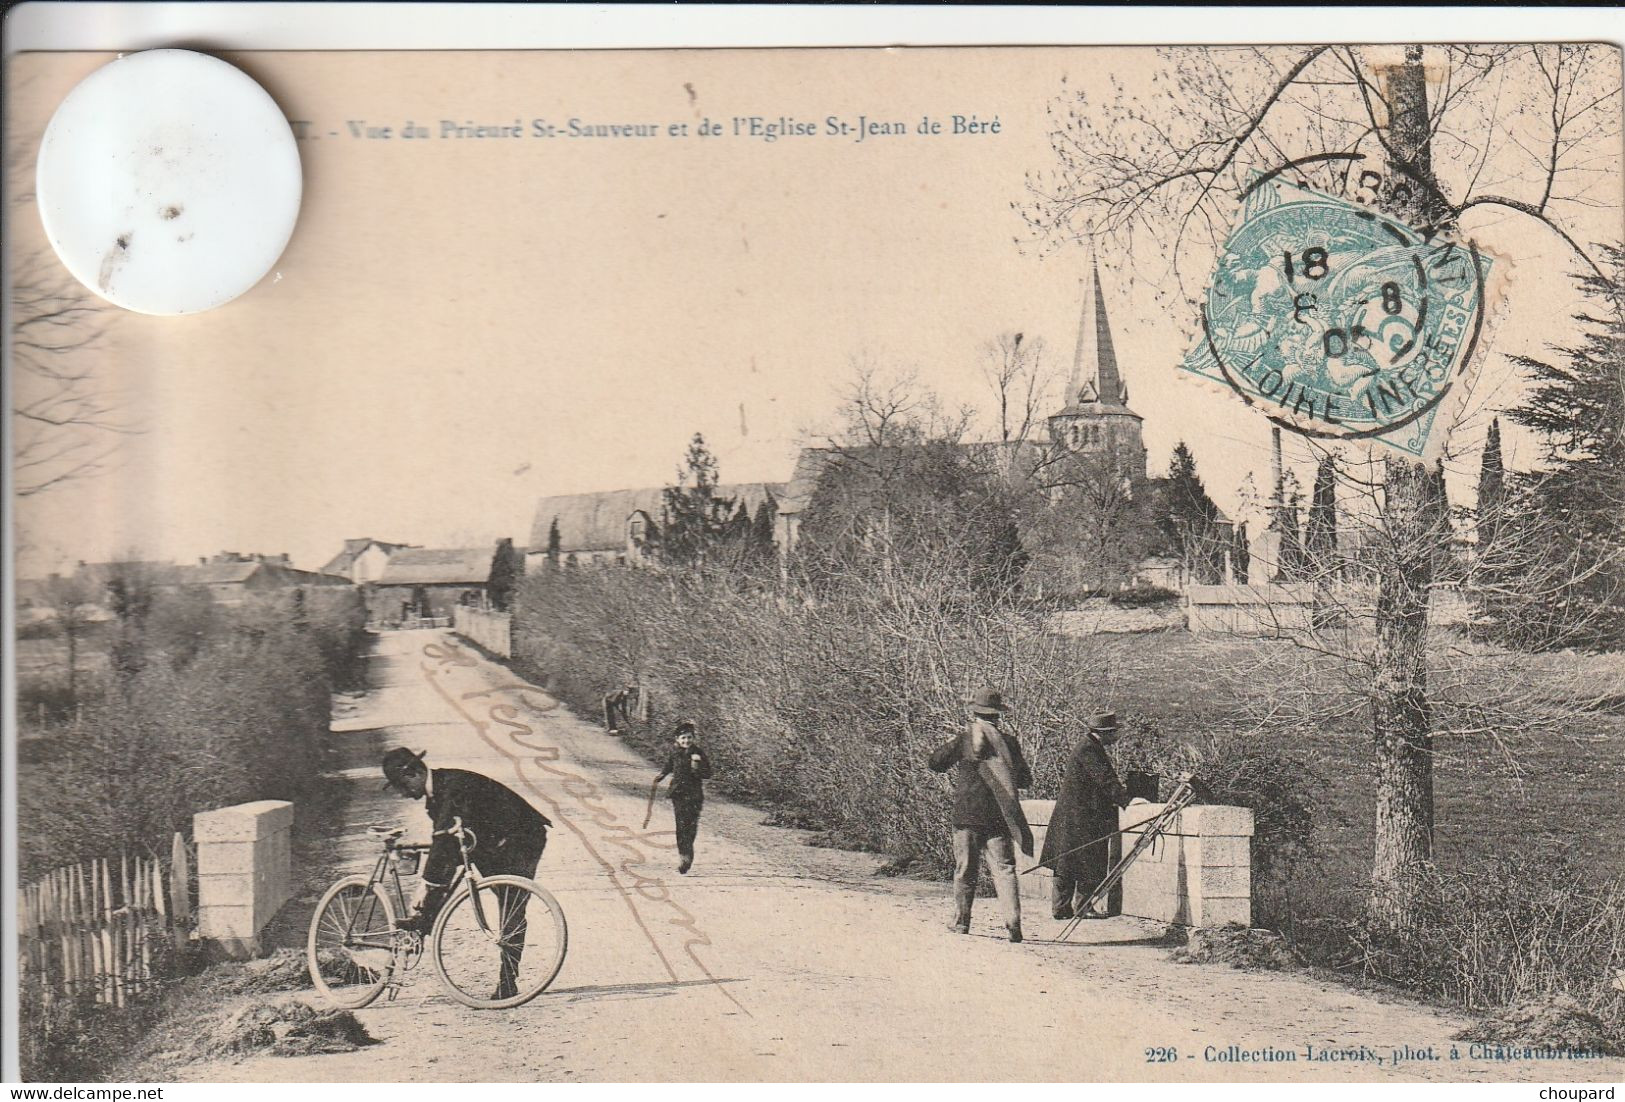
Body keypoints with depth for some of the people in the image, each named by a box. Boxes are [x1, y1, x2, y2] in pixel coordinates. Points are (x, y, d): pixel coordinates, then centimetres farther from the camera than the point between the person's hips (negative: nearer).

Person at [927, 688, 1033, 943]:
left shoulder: (964, 739, -5)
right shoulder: (1008, 742, 1)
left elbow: (935, 763, 5)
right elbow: (1025, 779, 10)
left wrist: (950, 743, 18)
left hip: (967, 817, -1)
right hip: (998, 817, 1)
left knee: (965, 871, 9)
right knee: (1004, 869, 1)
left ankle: (961, 923, 14)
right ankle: (1013, 921, -13)